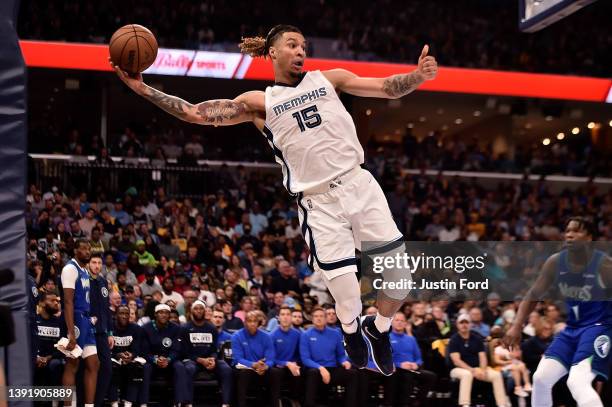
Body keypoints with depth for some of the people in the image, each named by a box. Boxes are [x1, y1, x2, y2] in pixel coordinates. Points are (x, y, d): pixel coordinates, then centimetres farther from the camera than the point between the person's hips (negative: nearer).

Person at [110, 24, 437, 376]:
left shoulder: (329, 79, 11)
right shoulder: (260, 102, 5)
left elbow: (388, 88, 4)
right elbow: (195, 113, 0)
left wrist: (418, 76, -17)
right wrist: (142, 89, -9)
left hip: (359, 185, 2)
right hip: (320, 204, -2)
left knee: (400, 280, 0)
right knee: (349, 312, -7)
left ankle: (380, 330, 32)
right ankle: (352, 334, 29)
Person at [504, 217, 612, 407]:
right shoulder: (555, 262, -4)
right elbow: (533, 295, 8)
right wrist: (516, 327, -1)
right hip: (572, 327, 7)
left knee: (577, 382, -26)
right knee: (541, 378, 2)